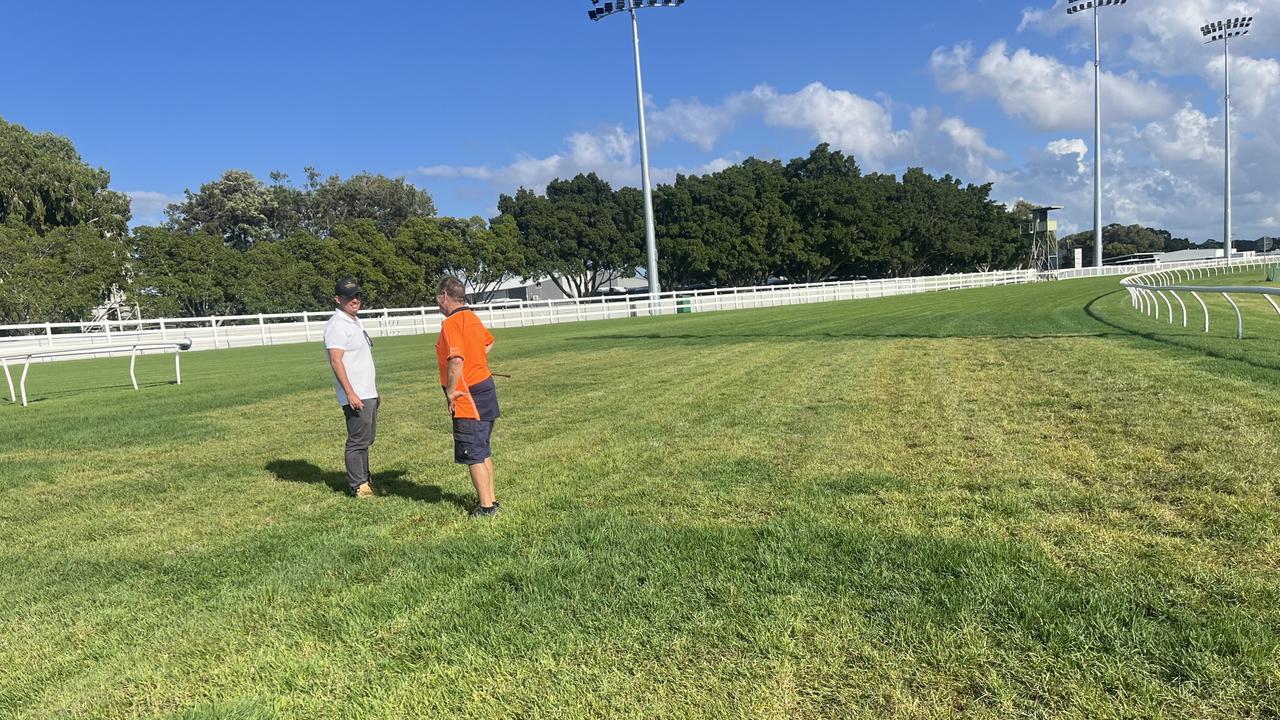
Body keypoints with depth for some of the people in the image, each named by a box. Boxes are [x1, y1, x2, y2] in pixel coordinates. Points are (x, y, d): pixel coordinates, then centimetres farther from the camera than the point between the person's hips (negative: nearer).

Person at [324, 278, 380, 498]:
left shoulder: (356, 322, 17)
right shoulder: (337, 325, -12)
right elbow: (336, 360, -20)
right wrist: (350, 393, -25)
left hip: (368, 393, 10)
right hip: (355, 396, -10)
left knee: (366, 438, 16)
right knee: (357, 440, -4)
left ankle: (364, 480, 27)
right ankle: (358, 486, 3)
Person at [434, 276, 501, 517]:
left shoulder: (451, 323, -17)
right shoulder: (472, 318, 11)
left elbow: (456, 360, -29)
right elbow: (488, 342, 31)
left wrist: (451, 391, -18)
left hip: (467, 396, -9)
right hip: (484, 386, 9)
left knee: (473, 454, -2)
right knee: (483, 450, 17)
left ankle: (486, 506, 3)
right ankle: (490, 499, 25)